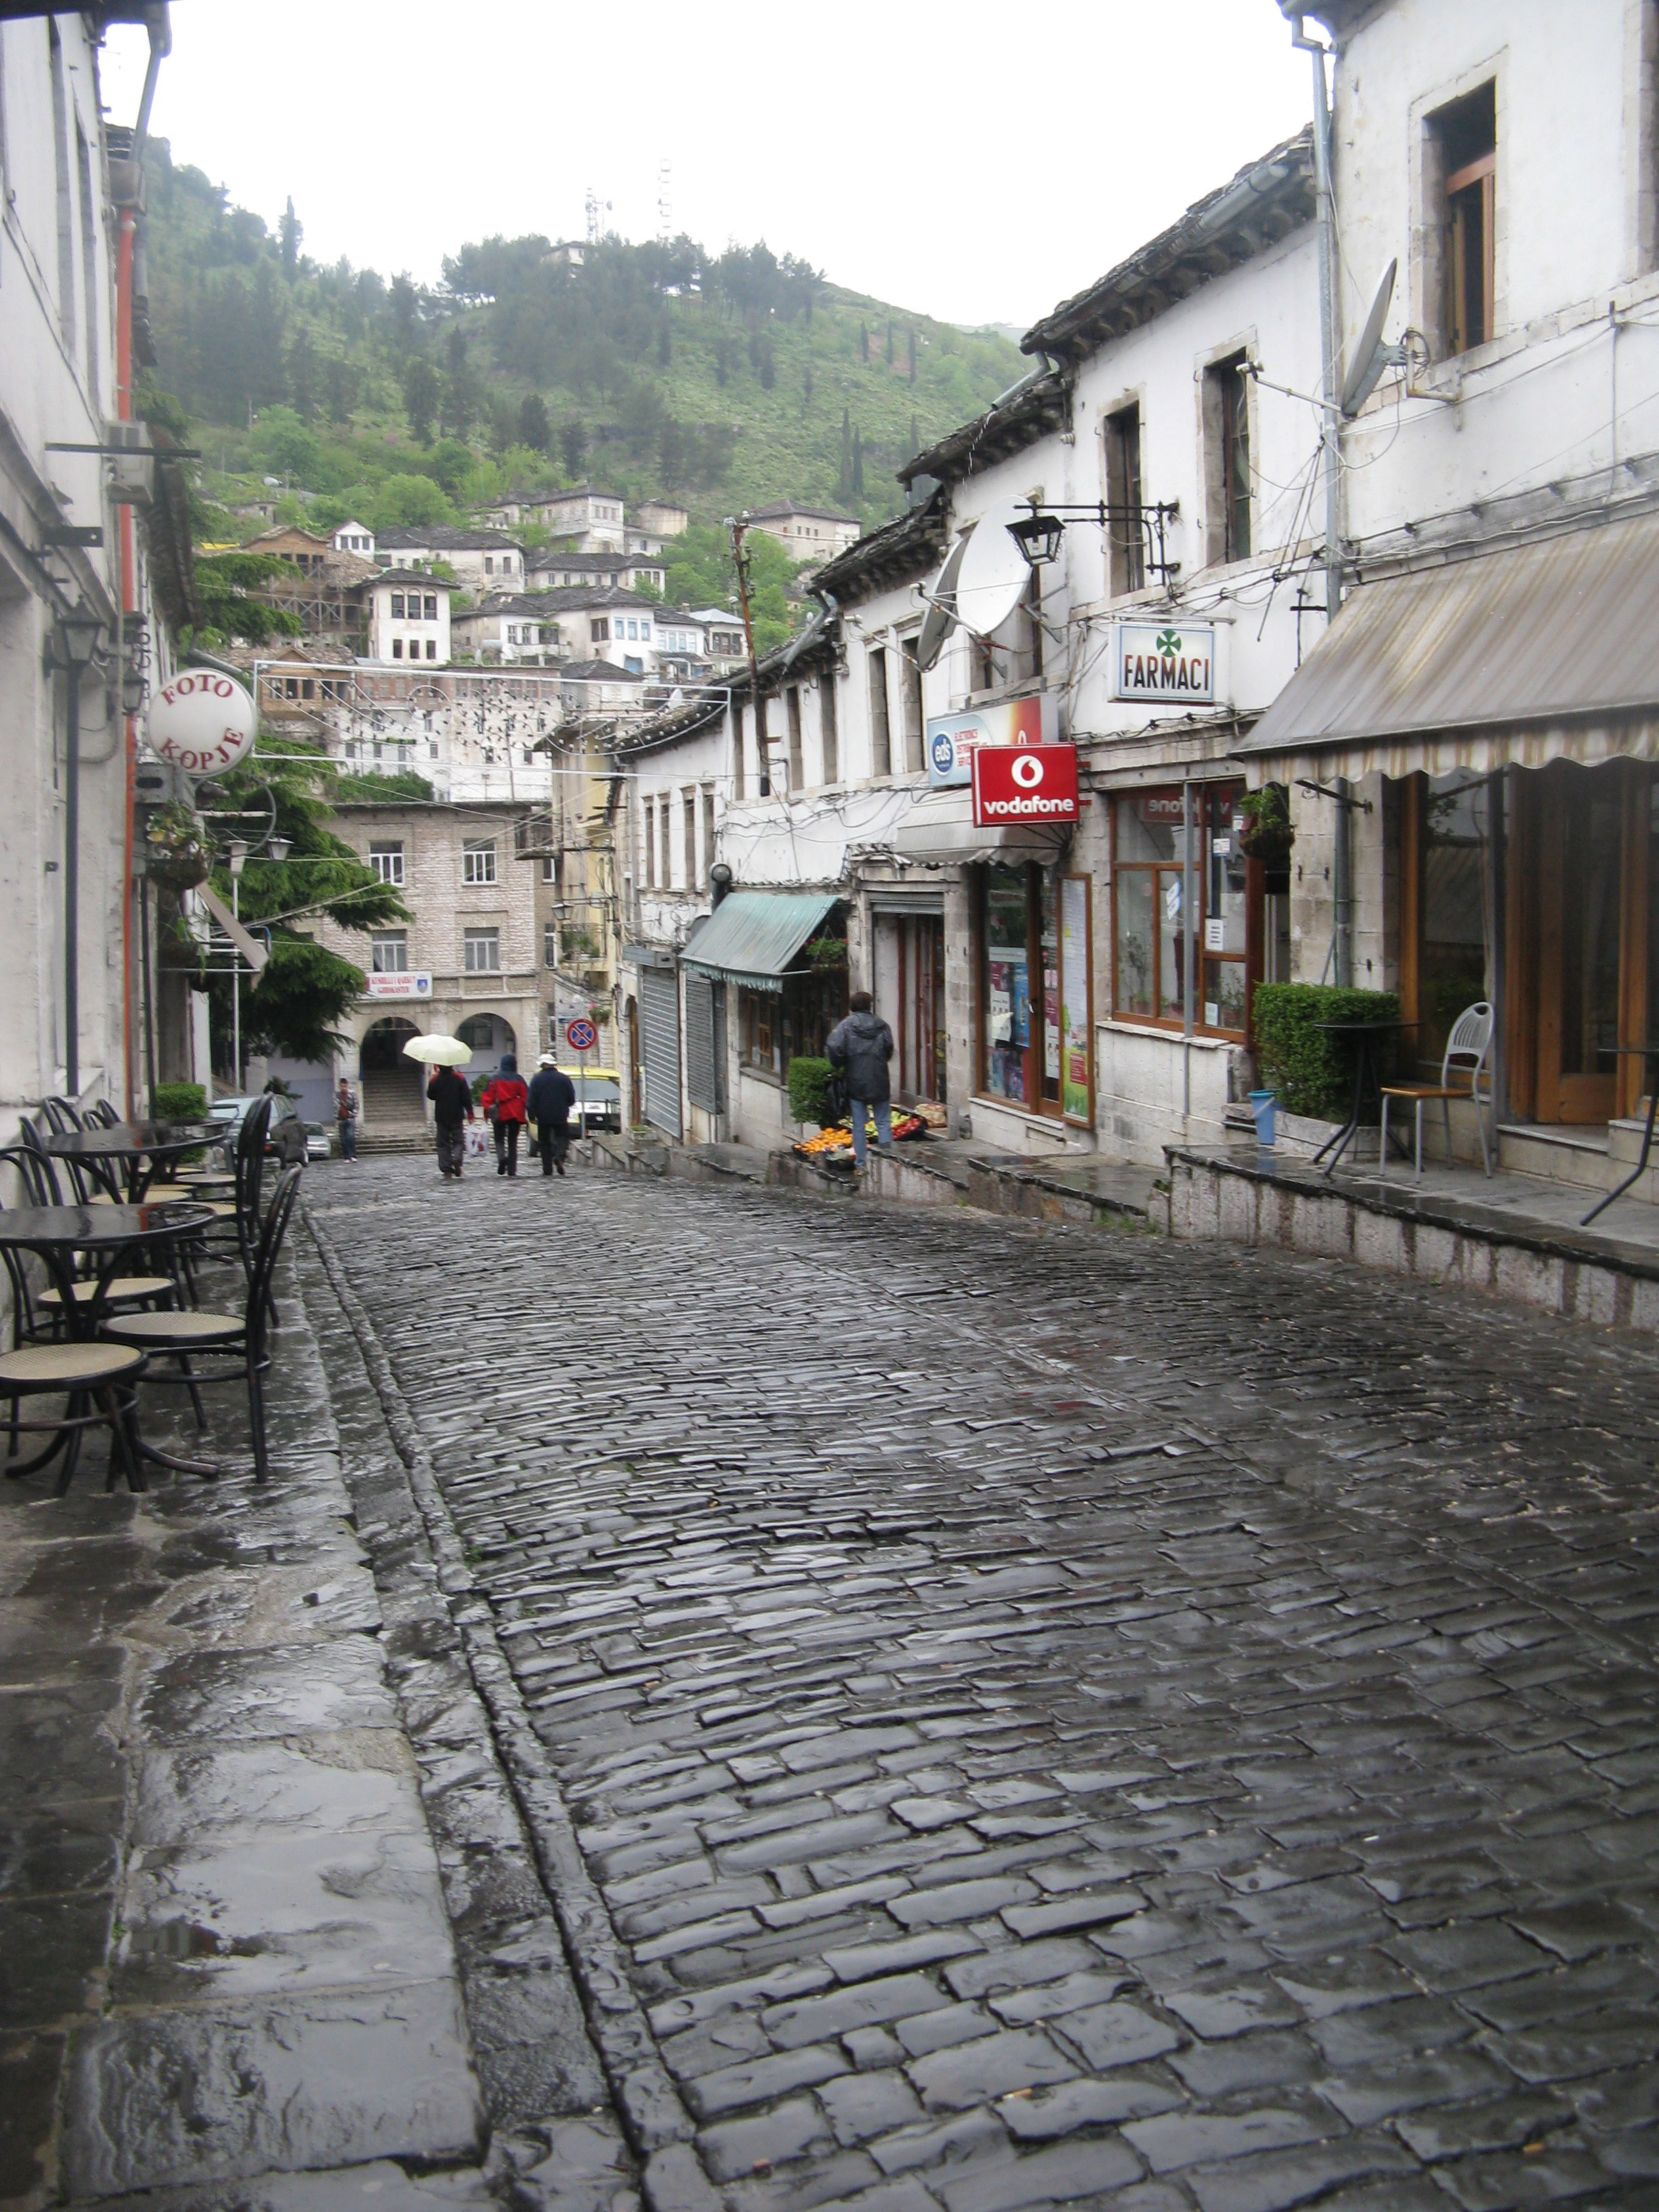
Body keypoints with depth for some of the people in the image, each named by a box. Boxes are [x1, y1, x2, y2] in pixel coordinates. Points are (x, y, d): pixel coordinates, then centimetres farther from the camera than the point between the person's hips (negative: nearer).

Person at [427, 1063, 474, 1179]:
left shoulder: (435, 1079, -7)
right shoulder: (459, 1078, -6)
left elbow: (430, 1095, 7)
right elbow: (466, 1098, -5)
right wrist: (470, 1115, 1)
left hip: (441, 1117, 0)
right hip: (457, 1117, 0)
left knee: (443, 1143, 7)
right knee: (458, 1140, 11)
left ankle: (446, 1170, 0)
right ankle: (457, 1158, -18)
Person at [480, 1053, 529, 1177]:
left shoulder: (495, 1079, -2)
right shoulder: (519, 1079, -2)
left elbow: (487, 1097, -5)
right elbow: (525, 1097, -2)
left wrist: (487, 1111, 1)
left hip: (500, 1114, -1)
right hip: (516, 1114, 1)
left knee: (499, 1139, 12)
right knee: (513, 1141, 9)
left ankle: (502, 1157, -18)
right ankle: (512, 1169, 5)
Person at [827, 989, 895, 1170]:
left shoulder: (845, 1026, -5)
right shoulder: (882, 1026, 2)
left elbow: (834, 1048, -18)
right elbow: (889, 1052, 5)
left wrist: (839, 1067, -1)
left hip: (855, 1082, -1)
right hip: (879, 1082, 1)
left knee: (859, 1126, 6)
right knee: (884, 1123, 6)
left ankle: (861, 1164, 9)